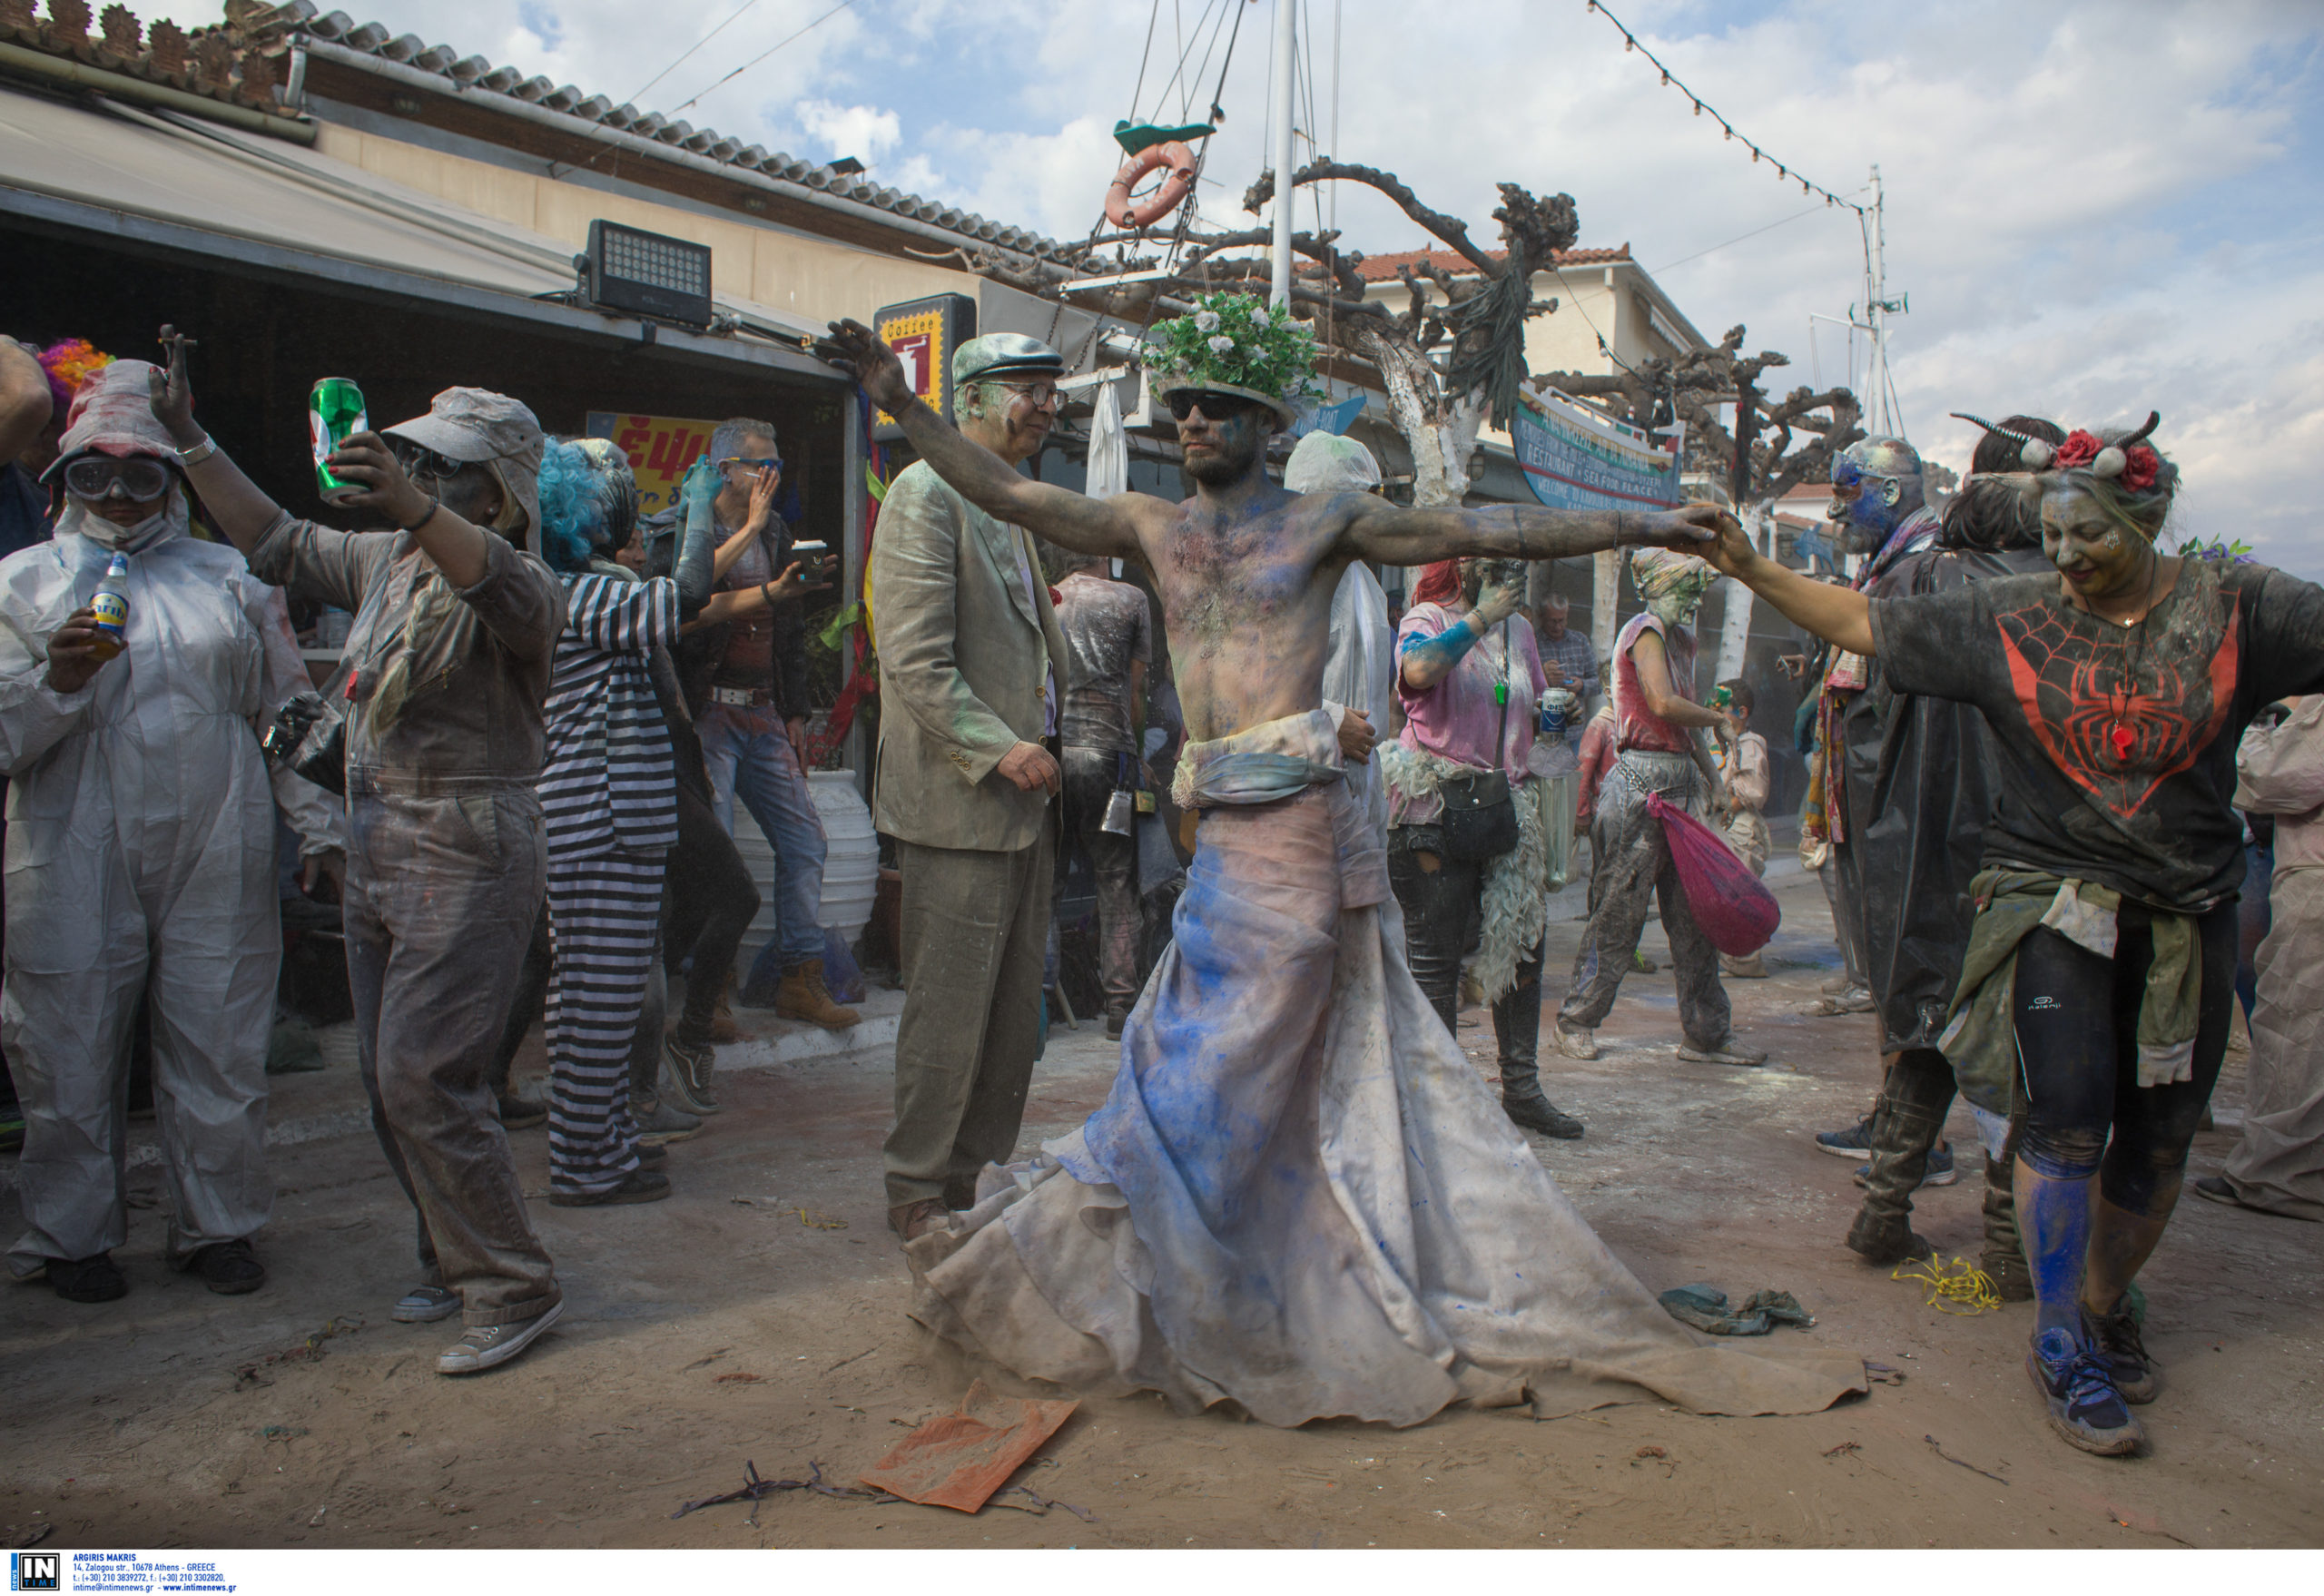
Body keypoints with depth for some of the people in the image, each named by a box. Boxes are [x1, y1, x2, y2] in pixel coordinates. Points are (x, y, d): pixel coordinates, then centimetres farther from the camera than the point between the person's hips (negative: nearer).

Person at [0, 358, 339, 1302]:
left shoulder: (227, 578, 13)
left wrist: (319, 823, 6)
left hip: (216, 860, 1)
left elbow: (288, 710, 14)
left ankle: (216, 1227, 21)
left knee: (219, 1046, 6)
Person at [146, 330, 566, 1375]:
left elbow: (513, 594, -38)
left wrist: (414, 506, -53)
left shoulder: (513, 582, -14)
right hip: (376, 855, 9)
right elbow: (275, 542, 24)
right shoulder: (384, 561, 12)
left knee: (423, 1079, -11)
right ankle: (456, 1265, 28)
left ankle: (513, 1289, 3)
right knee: (391, 1083, 13)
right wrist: (191, 439, 18)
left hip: (469, 859, -9)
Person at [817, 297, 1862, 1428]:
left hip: (1295, 819, -5)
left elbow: (1486, 530, -1)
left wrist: (1638, 524, -6)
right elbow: (1012, 497, 14)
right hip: (1226, 826, 5)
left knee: (1217, 1052, 1)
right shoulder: (1153, 527, 15)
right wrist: (906, 408, 10)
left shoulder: (1323, 521, 2)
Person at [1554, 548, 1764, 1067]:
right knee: (1619, 911, -3)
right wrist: (1718, 719, -6)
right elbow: (1664, 704, -22)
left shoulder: (1680, 638, 20)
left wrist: (1710, 774, 15)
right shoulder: (1646, 631, -8)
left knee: (1694, 912, 8)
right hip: (1642, 780, -9)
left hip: (1681, 781, 9)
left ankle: (1706, 1033, 15)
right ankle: (1576, 1021, 10)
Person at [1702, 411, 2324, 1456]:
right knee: (2065, 1124, -10)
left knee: (2157, 1140, 10)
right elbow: (1862, 623, 1)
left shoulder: (2233, 611, 1)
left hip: (2186, 918, 2)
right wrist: (1750, 570, -4)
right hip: (2053, 905, -2)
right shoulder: (2006, 620, -1)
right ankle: (2060, 1347, 6)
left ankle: (2106, 1303, 35)